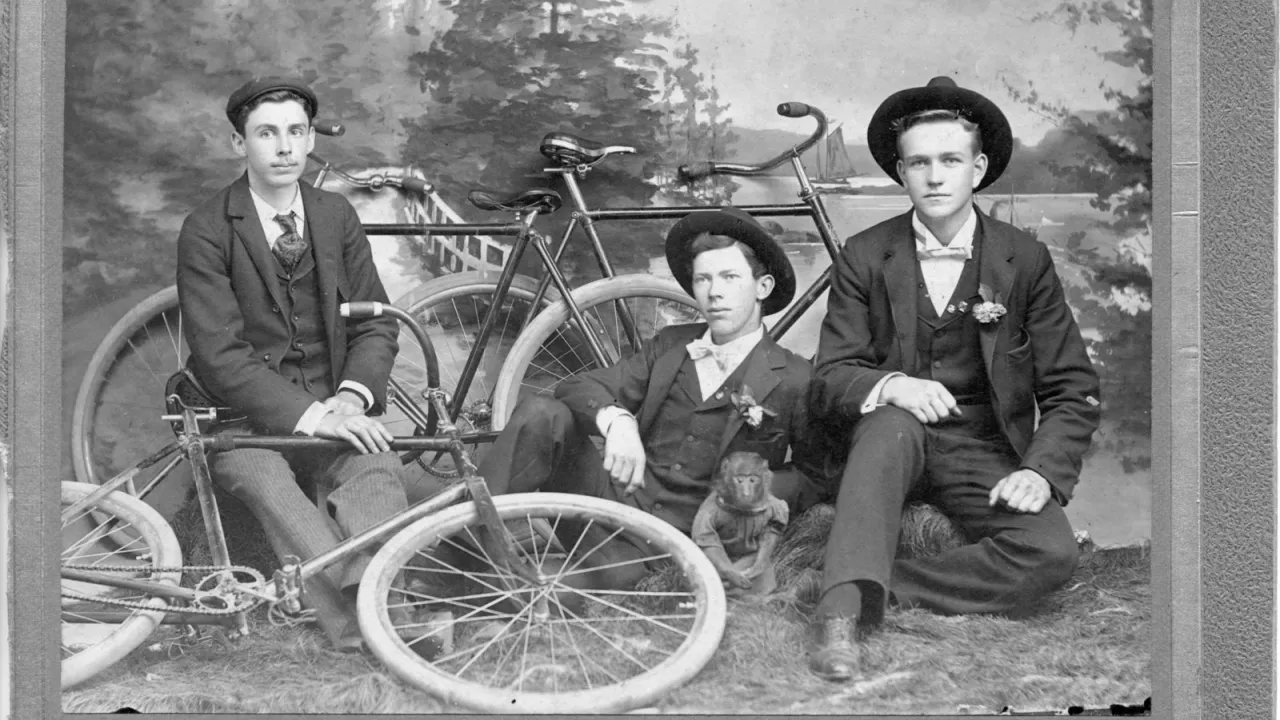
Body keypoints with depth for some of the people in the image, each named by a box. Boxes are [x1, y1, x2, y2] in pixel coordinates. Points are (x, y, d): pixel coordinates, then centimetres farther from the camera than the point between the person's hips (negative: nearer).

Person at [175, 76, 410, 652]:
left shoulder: (336, 216, 9)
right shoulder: (207, 231, -6)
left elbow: (377, 323, 9)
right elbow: (219, 355, -14)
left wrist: (350, 397, -11)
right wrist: (310, 415, -24)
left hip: (330, 409, 3)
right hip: (243, 419, -3)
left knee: (378, 465, -30)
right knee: (266, 482, -35)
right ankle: (357, 625, -44)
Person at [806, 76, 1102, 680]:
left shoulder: (1024, 260, 1)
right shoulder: (865, 257, 0)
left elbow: (1072, 390, 2)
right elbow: (828, 381, -5)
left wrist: (1041, 470, -16)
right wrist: (889, 385, -28)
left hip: (985, 455, 1)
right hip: (892, 445, 0)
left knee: (1051, 553, -27)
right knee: (891, 420, -36)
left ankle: (873, 592, -25)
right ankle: (841, 614, -41)